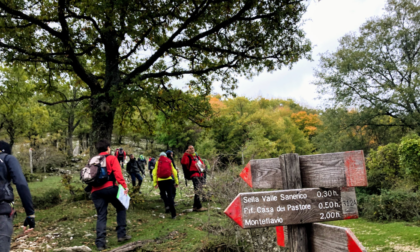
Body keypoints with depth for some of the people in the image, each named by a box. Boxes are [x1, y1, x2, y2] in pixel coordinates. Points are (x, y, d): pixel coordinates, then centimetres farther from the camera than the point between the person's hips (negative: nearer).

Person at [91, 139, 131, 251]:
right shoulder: (112, 158, 3)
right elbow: (117, 173, -11)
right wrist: (124, 185, -15)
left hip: (95, 191, 5)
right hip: (109, 188, -5)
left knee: (101, 216, 7)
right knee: (121, 209, 15)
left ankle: (100, 242, 2)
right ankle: (122, 234, 11)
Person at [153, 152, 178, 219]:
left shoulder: (157, 162, 9)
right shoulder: (169, 161, 11)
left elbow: (155, 173, 3)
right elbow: (174, 172, 9)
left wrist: (155, 183, 4)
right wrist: (176, 181, 13)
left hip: (160, 181, 0)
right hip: (169, 180, 0)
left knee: (163, 193, 23)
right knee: (170, 195, -1)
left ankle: (167, 205, 2)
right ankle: (173, 214, -7)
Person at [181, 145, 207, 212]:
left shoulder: (197, 157, 20)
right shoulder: (188, 157, -3)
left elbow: (202, 163, 33)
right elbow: (183, 162, -24)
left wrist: (202, 165, 10)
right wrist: (186, 154, -27)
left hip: (200, 175, 8)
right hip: (194, 175, -8)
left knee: (199, 191, 11)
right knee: (198, 191, -13)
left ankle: (195, 206, 19)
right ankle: (199, 207, -6)